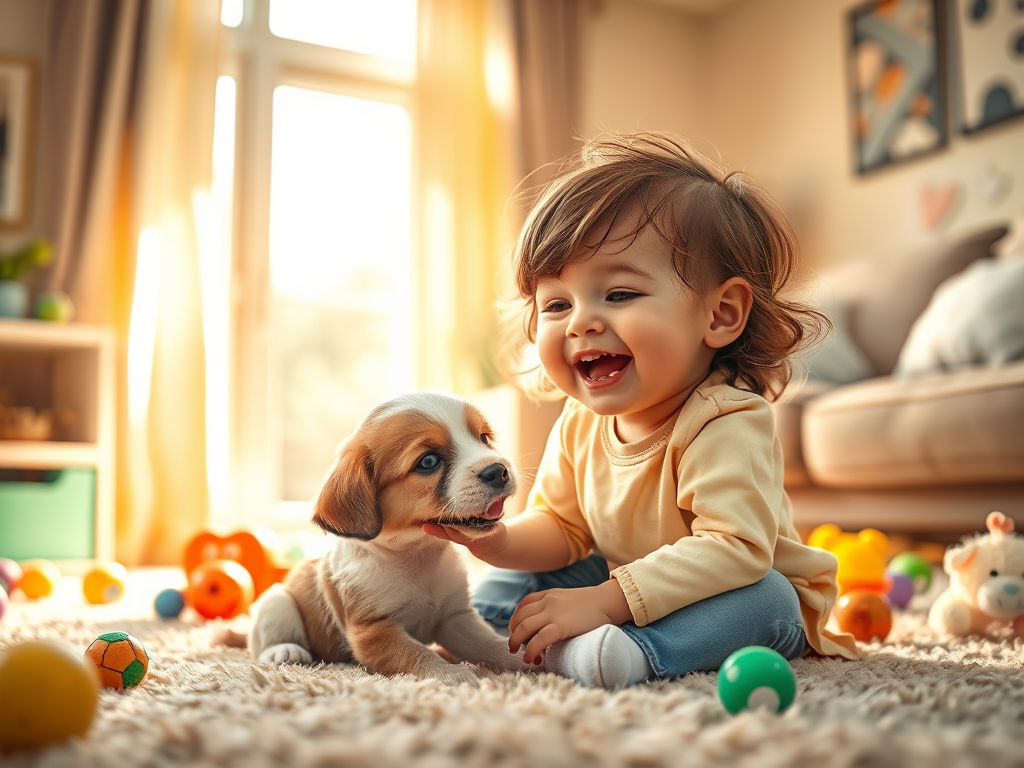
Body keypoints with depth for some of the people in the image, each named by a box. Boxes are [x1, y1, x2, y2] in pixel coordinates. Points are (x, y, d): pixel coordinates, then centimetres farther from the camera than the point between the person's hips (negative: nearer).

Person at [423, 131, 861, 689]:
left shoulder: (725, 424, -32)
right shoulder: (579, 426, -8)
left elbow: (734, 549, -40)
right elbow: (562, 528, 2)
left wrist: (603, 600, -43)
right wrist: (499, 540, -21)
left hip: (748, 594, -6)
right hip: (630, 590, 6)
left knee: (762, 599, -36)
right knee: (509, 580, 5)